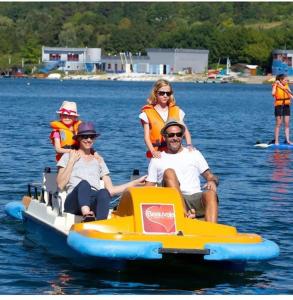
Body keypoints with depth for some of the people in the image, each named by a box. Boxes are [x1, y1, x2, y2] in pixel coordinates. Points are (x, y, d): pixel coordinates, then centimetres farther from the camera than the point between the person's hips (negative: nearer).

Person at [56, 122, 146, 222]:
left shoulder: (98, 160, 28)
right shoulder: (68, 156, 20)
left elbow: (110, 190, 21)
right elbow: (60, 185, 5)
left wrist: (136, 182, 19)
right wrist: (71, 161, 5)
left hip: (95, 202, 2)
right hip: (74, 202, -2)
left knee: (103, 193, -35)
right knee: (84, 183, -37)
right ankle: (86, 215, -66)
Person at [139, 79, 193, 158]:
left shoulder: (176, 111, 13)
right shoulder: (147, 113, 3)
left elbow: (185, 131, 9)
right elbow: (146, 136, -2)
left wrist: (189, 145, -11)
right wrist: (153, 151, -19)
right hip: (158, 155, -2)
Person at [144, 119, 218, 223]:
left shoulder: (194, 154, 20)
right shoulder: (157, 160, 18)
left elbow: (210, 176, 17)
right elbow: (147, 188, 15)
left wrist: (212, 181, -8)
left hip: (197, 199, 1)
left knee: (210, 193, -33)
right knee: (169, 172, -26)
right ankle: (185, 214, -41)